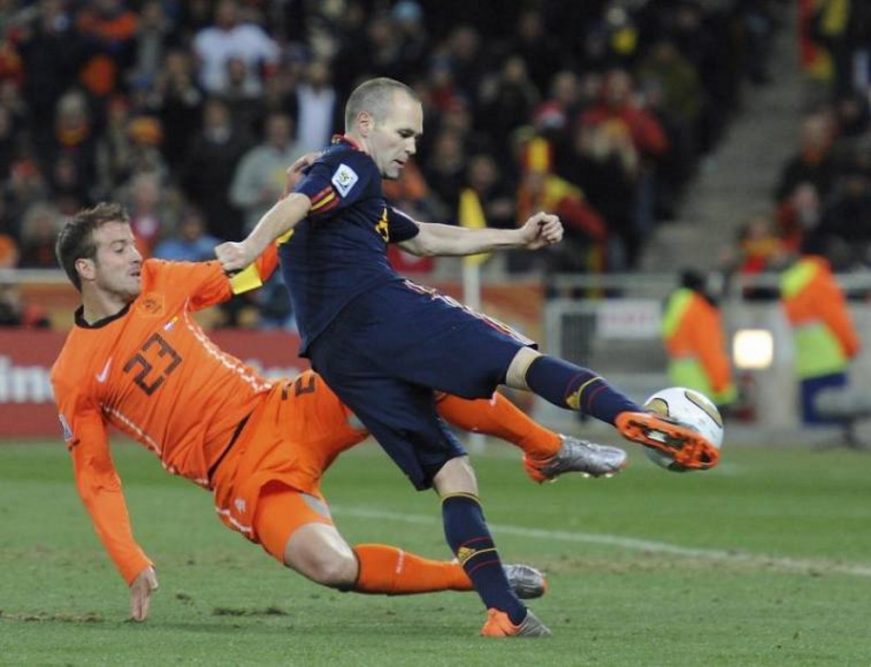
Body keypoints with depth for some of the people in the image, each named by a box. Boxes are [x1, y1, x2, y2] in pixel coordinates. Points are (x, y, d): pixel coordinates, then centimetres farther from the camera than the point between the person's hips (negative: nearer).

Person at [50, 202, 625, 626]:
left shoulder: (157, 284, 7)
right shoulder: (74, 378, -5)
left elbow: (246, 270, 18)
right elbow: (96, 480, -1)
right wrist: (133, 565, -10)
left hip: (278, 411, 5)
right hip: (242, 474, -5)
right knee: (330, 565, -32)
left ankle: (547, 447, 6)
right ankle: (479, 577, -10)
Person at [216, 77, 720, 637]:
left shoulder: (350, 198, 36)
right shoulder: (352, 167, 6)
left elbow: (430, 239, 43)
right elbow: (295, 206, -14)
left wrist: (516, 238, 40)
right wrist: (250, 250, -33)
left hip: (333, 355, 8)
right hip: (380, 307, -8)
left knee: (451, 475, 4)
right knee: (525, 362, -15)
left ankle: (504, 611, -10)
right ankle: (633, 418, -40)